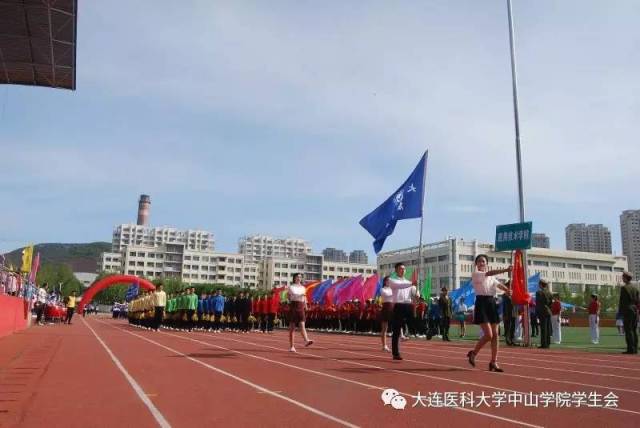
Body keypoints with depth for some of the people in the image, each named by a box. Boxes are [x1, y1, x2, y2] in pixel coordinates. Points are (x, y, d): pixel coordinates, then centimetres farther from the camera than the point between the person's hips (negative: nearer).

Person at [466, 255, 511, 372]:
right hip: (481, 303, -7)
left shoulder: (491, 277, 17)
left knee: (495, 335, 3)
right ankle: (473, 353, 9)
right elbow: (489, 273, -21)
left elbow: (498, 284, -1)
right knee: (488, 335, -12)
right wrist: (505, 270, -31)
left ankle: (494, 362, 10)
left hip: (491, 303, 7)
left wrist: (506, 289, -23)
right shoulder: (475, 274, -4)